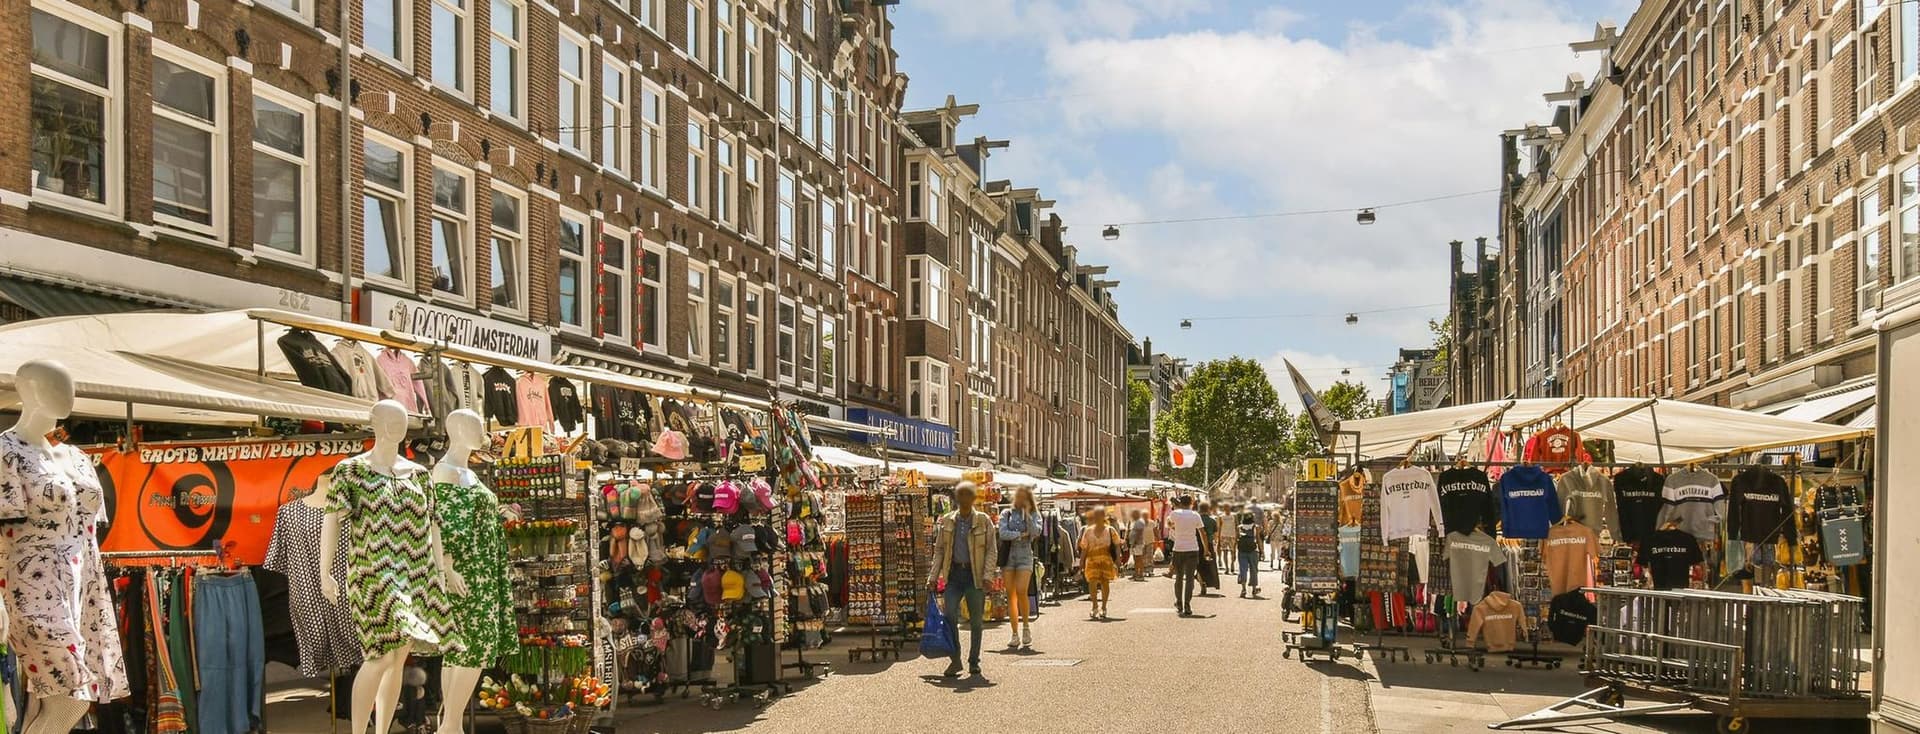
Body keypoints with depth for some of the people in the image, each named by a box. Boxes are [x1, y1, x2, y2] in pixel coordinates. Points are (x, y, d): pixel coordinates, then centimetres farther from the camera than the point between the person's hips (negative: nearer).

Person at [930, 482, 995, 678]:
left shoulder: (984, 521, 1)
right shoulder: (946, 521, 8)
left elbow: (991, 550, 0)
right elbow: (939, 550, 11)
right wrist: (933, 577, 4)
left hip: (974, 574, -1)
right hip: (954, 573, 1)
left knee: (975, 620, 4)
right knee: (949, 615, -12)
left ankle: (974, 662, 15)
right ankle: (955, 659, -3)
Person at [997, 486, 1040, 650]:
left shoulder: (1034, 514, 9)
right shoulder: (1006, 514, 10)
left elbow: (1035, 532, -9)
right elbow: (1003, 533, -4)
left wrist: (1027, 513, -7)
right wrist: (1021, 535, -7)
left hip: (1025, 556, -1)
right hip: (1008, 556, 2)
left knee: (1021, 591, -18)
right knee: (1010, 595, 0)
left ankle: (1026, 626, 1)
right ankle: (1015, 634, 5)